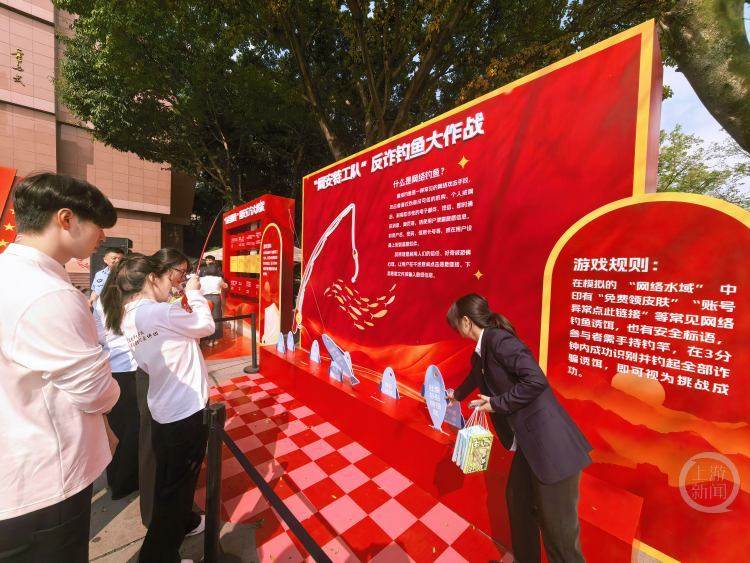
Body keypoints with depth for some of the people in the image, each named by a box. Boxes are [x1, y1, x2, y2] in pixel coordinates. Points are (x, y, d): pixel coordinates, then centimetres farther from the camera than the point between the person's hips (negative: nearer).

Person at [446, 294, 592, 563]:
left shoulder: (498, 339, -20)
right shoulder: (481, 350, 10)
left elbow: (536, 381, -27)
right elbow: (475, 377, 30)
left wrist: (496, 403, -17)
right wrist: (456, 395, 48)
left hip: (551, 444, -9)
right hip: (528, 442, 10)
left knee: (557, 526, 6)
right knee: (518, 501, 23)